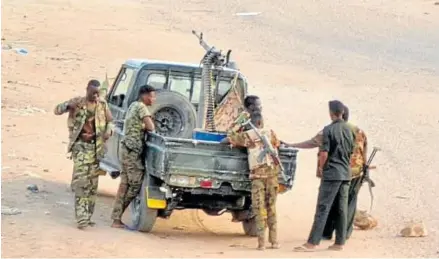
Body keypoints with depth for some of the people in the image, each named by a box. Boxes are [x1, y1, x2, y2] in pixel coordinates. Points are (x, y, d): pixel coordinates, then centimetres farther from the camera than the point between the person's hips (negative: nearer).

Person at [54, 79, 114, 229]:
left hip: (96, 146, 4)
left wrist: (109, 130, -9)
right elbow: (57, 110, -6)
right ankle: (81, 217, -19)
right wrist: (68, 105, -29)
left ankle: (87, 216, 14)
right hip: (80, 145, -4)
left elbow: (110, 121, 15)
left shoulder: (102, 105, 7)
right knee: (81, 180, -15)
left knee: (92, 182, 6)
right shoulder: (77, 102, -1)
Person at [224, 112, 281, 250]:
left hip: (258, 174, -2)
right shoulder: (270, 133, 10)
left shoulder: (247, 135, 2)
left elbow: (228, 140, 9)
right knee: (271, 207, 10)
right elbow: (277, 144, 28)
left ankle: (261, 242, -6)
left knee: (259, 208, 0)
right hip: (272, 172, 2)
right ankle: (274, 240, 9)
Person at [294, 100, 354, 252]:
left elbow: (324, 153, -14)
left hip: (331, 173, -7)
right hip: (346, 174, 7)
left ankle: (312, 243, -9)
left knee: (322, 208, -8)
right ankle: (340, 242, 9)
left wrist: (320, 167, 1)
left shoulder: (329, 130, -11)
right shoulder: (348, 130, 10)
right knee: (342, 209, 8)